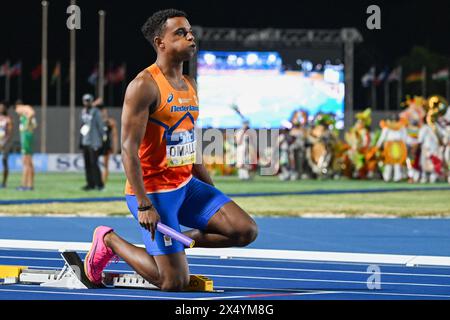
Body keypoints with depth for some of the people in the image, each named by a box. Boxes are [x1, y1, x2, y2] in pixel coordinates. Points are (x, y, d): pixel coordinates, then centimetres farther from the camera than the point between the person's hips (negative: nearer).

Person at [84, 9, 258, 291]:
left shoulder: (190, 86, 13)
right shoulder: (145, 85, -13)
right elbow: (129, 148, -18)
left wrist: (214, 193, 19)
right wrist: (143, 204, -24)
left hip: (187, 186, 8)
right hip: (153, 191, -8)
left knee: (246, 231, -8)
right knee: (175, 282, -11)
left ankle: (180, 240, 10)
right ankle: (108, 240, 11)